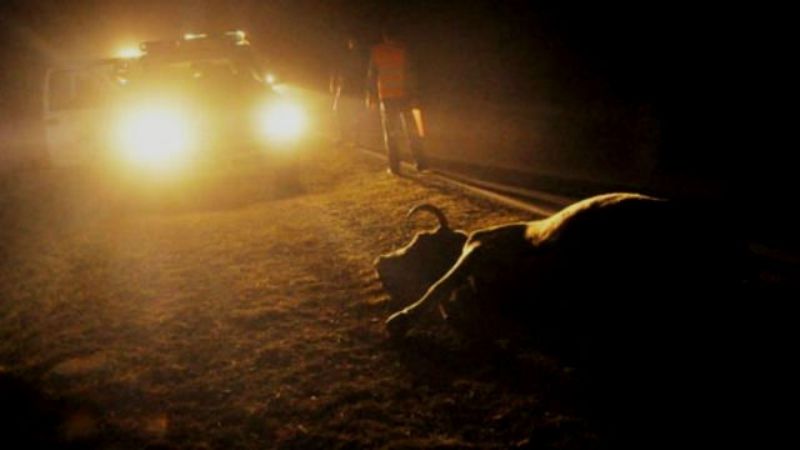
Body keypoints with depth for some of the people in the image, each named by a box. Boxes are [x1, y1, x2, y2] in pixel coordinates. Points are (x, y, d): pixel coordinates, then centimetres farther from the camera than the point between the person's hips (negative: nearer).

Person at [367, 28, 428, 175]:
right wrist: (413, 94, -3)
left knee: (390, 132, 6)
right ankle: (420, 162, 4)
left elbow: (372, 74, 2)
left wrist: (370, 94, 9)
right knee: (411, 130, 8)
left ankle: (394, 166, 2)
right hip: (403, 95, 0)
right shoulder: (402, 49, -2)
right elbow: (409, 73, -5)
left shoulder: (376, 51, 0)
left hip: (386, 96, 0)